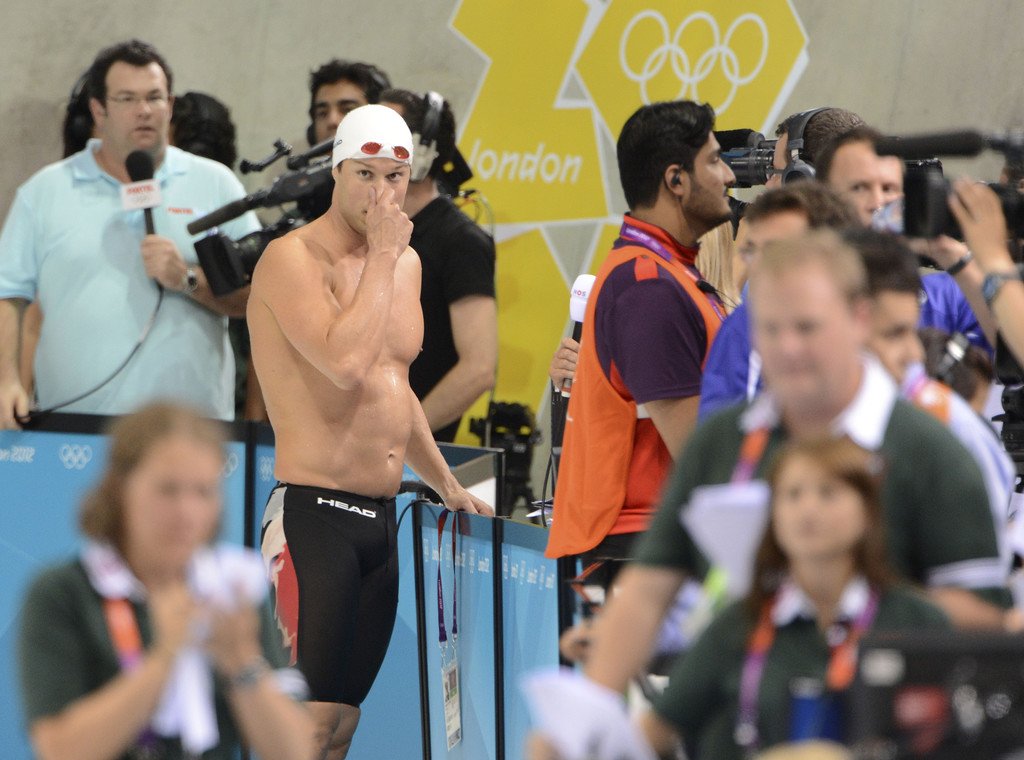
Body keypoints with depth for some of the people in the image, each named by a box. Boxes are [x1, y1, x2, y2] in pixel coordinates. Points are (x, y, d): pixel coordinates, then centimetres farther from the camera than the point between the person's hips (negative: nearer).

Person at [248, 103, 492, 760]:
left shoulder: (406, 264, 16)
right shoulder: (293, 259, -10)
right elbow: (348, 362, -27)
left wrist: (447, 485, 30)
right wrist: (381, 256, -16)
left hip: (382, 521, 8)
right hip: (315, 514, -8)